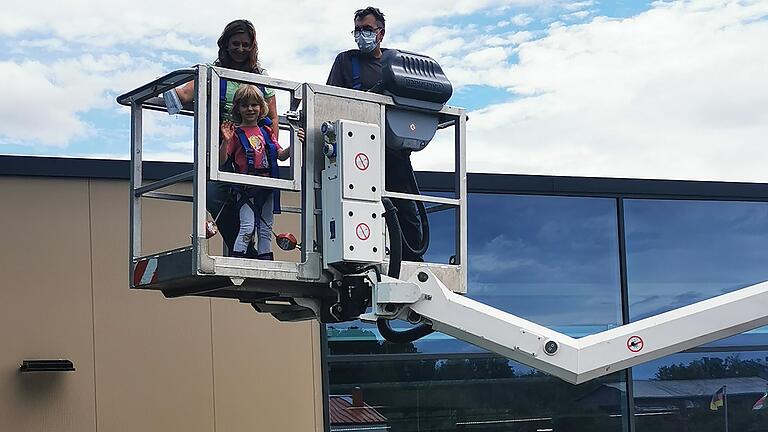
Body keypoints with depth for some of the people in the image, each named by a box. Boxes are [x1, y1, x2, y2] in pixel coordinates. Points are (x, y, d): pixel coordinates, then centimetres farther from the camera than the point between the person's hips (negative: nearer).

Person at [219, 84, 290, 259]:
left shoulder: (266, 131, 14)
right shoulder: (236, 132, -1)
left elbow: (281, 155, 12)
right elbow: (222, 161, -6)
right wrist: (226, 141, -21)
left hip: (266, 186, 5)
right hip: (245, 186, -5)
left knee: (266, 228, 9)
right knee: (248, 226, -14)